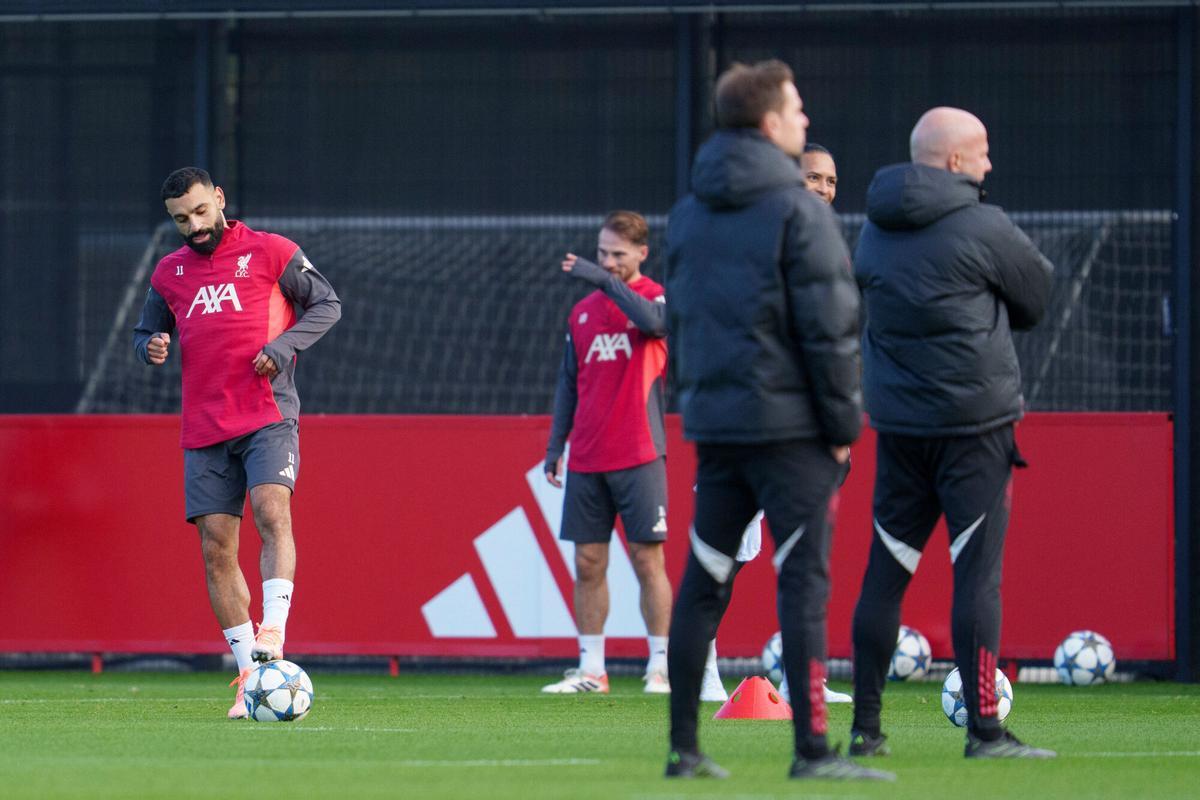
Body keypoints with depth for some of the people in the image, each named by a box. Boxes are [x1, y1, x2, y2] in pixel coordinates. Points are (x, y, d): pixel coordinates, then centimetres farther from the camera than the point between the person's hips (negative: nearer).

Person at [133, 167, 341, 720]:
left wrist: (283, 346, -12)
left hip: (267, 415, -4)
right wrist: (151, 348, 1)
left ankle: (272, 632, -34)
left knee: (272, 511, -27)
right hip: (204, 428, 4)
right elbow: (146, 332, 26)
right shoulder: (169, 273, 16)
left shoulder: (269, 253, 3)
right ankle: (250, 675, 2)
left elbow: (327, 304, 4)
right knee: (216, 548, -1)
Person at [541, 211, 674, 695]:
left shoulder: (655, 297, 1)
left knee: (647, 560, -5)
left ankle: (661, 668, -2)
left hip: (638, 455, -5)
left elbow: (654, 322, -24)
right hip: (586, 459, 5)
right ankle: (591, 669, 8)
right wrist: (555, 446, 12)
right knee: (588, 563, 4)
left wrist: (604, 281, -26)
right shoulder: (582, 312, 15)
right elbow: (569, 384, 18)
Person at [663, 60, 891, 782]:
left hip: (714, 424, 7)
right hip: (789, 424, -7)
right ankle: (813, 750, -11)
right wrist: (844, 423, -7)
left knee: (703, 584, 10)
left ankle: (684, 748, 11)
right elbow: (829, 325, -13)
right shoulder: (797, 209, -10)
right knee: (804, 585, -7)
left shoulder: (687, 215, 12)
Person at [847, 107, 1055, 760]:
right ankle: (984, 731, -7)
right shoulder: (981, 228, -10)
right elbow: (1037, 297, 2)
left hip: (896, 424, 6)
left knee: (885, 572, 9)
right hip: (974, 422, -6)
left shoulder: (874, 230, 9)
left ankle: (864, 727, 10)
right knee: (978, 574, -5)